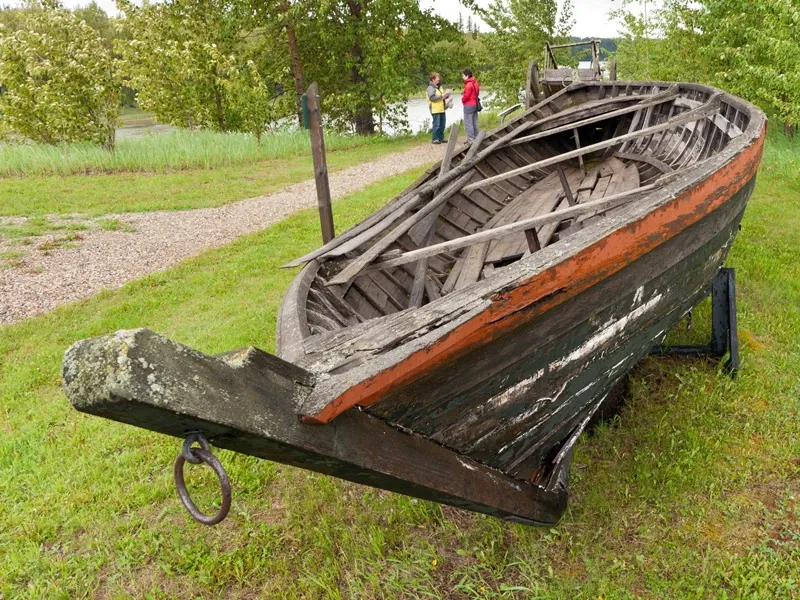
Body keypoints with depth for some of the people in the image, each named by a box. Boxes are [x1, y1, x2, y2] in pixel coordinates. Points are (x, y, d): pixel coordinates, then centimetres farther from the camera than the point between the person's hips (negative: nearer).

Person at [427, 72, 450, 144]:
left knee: (442, 125, 12)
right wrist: (441, 96, -21)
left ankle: (441, 138, 22)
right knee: (436, 125, -7)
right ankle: (435, 139, 0)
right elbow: (432, 97, -23)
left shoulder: (439, 87, 18)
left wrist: (445, 96, 7)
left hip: (441, 109, 9)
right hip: (435, 109, -9)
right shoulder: (431, 87, -11)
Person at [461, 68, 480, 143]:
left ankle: (470, 139, -5)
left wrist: (462, 100, 2)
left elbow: (466, 96, -19)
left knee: (468, 123, -5)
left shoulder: (469, 84, -19)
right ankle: (476, 138, 21)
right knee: (474, 122, 15)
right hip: (475, 104, 10)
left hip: (469, 106, -10)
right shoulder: (475, 83, 9)